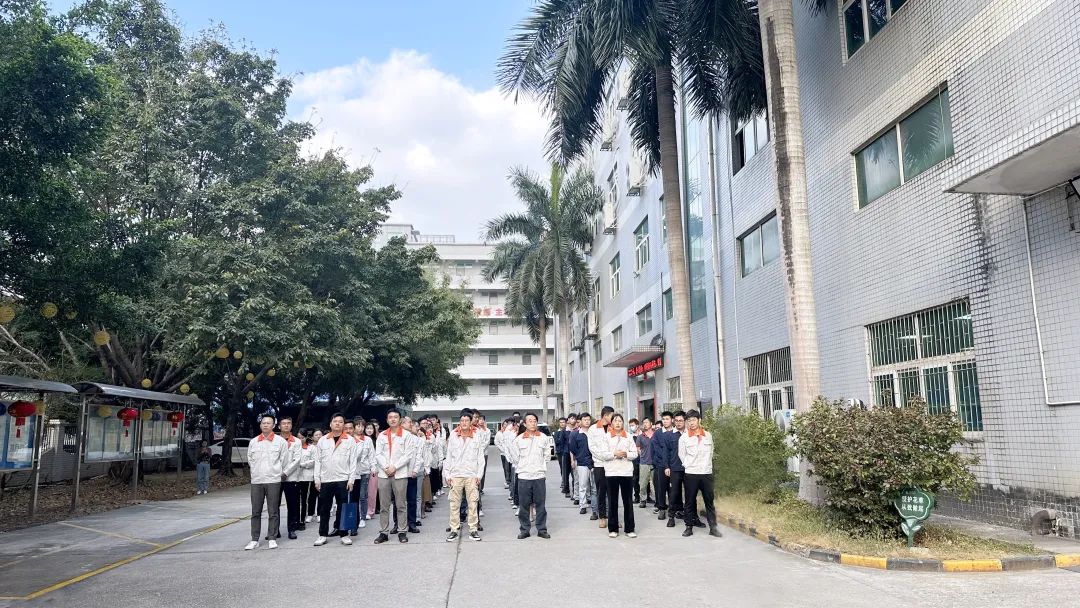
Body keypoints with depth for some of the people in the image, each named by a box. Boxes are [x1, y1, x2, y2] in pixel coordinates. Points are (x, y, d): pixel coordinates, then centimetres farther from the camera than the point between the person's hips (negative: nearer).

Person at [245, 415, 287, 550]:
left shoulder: (280, 441, 0)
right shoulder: (253, 442, 8)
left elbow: (283, 460, 4)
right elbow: (250, 460, 15)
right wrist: (257, 472, 12)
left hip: (273, 480, -3)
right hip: (256, 481, 3)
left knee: (273, 512, 1)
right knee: (255, 512, 5)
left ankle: (272, 539, 8)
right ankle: (254, 540, 12)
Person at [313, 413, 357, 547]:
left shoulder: (350, 440, 2)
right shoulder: (323, 440, 8)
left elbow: (353, 461, 0)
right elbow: (318, 461, 8)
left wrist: (351, 479, -7)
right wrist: (317, 479, 2)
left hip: (342, 480, -2)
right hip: (325, 480, 2)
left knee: (343, 508, 3)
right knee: (324, 509, 8)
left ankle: (344, 534, 11)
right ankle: (322, 535, 17)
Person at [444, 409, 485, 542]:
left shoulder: (477, 436, 3)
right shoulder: (453, 435, 4)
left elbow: (480, 457, 5)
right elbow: (448, 456, 7)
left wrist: (479, 474, 0)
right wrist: (447, 474, 3)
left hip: (472, 475, 0)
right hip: (455, 475, 1)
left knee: (473, 503, 1)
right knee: (454, 503, 3)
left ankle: (473, 529, 9)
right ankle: (454, 529, 11)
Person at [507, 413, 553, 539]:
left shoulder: (544, 438, 3)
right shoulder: (518, 439, 0)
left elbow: (547, 455, 13)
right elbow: (514, 457, 9)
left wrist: (540, 467, 9)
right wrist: (521, 468, 7)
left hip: (539, 476, 1)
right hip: (523, 476, 0)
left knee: (541, 504, 4)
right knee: (523, 505, 4)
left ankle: (542, 529, 14)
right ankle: (524, 530, 14)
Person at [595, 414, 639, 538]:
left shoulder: (628, 436, 8)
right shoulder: (606, 437, 3)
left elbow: (635, 454, 6)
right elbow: (602, 454, -4)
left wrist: (626, 454, -13)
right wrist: (614, 454, -16)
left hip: (627, 472, 1)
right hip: (611, 472, -1)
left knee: (628, 501, 4)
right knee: (612, 501, 5)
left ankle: (629, 528, 12)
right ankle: (613, 529, 13)